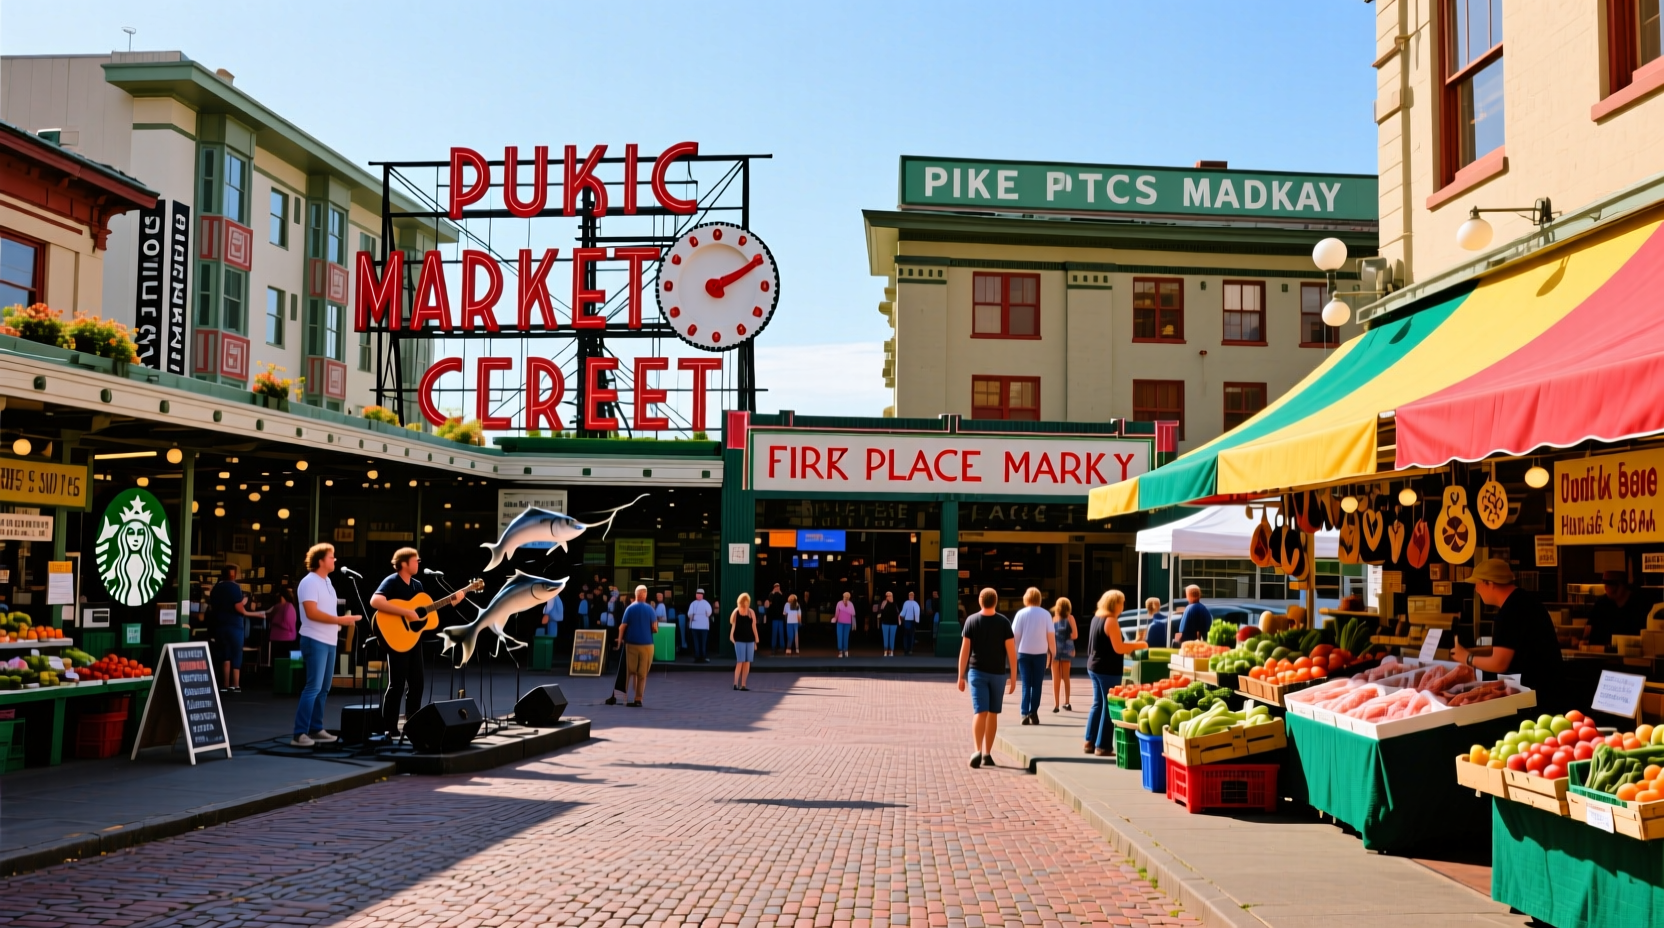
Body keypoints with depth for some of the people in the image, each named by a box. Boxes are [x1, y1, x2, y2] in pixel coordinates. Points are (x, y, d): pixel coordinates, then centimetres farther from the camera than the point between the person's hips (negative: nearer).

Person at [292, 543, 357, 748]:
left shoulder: (326, 581, 16)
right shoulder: (309, 582, -12)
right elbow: (312, 612, -21)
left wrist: (339, 623, 8)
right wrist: (339, 620, -20)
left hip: (329, 641, 9)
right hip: (315, 641, -9)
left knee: (324, 688, 11)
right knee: (313, 687, -11)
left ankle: (316, 729, 18)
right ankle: (299, 733, -8)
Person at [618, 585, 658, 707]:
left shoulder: (630, 608, -1)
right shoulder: (649, 609, -3)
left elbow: (622, 626, -5)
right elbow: (654, 628, -6)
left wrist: (620, 640, 6)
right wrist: (655, 630, 15)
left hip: (631, 643, 1)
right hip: (646, 644, -1)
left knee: (631, 672, 9)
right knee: (642, 674, 4)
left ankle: (630, 698, 6)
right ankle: (638, 699, 1)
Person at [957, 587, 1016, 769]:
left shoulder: (971, 621, -4)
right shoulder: (1004, 622, -4)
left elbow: (964, 650, -5)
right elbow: (1011, 650, -6)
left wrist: (961, 675, 2)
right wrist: (1013, 676, 2)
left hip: (977, 672, -1)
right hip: (998, 673, 1)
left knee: (979, 712, -6)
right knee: (993, 714, 11)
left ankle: (978, 751, -23)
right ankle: (987, 754, 16)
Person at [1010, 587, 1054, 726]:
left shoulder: (1021, 613, -4)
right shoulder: (1045, 614, -2)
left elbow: (1015, 635, -4)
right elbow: (1050, 635, -2)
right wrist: (1052, 651, 8)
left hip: (1024, 653, 0)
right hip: (1040, 653, 0)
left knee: (1026, 684, 4)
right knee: (1036, 684, 9)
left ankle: (1025, 714, -5)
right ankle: (1033, 713, 5)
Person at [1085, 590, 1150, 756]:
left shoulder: (1097, 617, 11)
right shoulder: (1111, 621, -16)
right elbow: (1118, 648, -18)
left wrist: (1132, 643, 16)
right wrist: (1139, 645, -6)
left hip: (1094, 666, 9)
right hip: (1108, 670, -9)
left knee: (1098, 704, 16)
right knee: (1109, 706, -1)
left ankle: (1090, 742, 19)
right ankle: (1103, 746, 3)